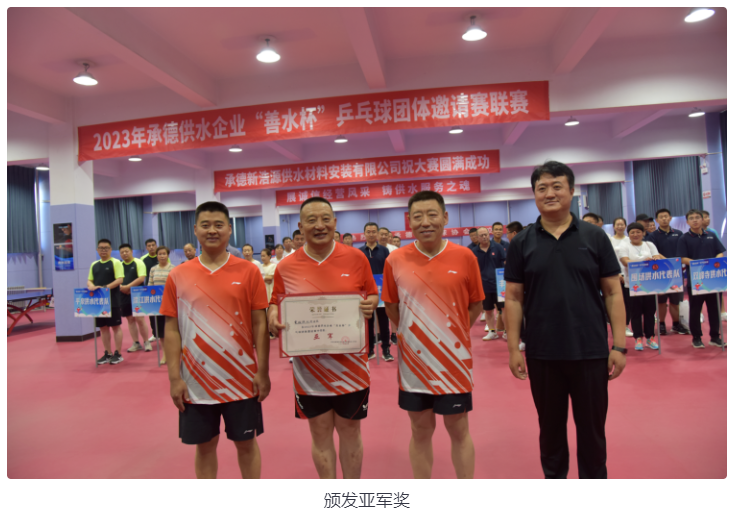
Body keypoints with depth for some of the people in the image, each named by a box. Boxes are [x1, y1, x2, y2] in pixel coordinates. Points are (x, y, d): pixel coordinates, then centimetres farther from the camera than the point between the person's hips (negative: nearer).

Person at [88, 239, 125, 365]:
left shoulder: (116, 263, -4)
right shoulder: (94, 265, 13)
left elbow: (120, 279, -12)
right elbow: (89, 280, 16)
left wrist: (105, 287, -23)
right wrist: (91, 286, -8)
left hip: (112, 300, -6)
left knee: (116, 326, 1)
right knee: (103, 327, 9)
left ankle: (118, 354, 8)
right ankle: (107, 354, 18)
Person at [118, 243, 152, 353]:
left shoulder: (138, 263, -3)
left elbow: (141, 278, -13)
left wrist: (127, 287, -16)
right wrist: (121, 287, -12)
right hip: (124, 296, 5)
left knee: (140, 319, -6)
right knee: (130, 319, 8)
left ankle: (146, 342, 6)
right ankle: (136, 344, 16)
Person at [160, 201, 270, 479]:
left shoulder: (248, 272, -5)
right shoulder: (178, 276, -1)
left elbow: (259, 324, -4)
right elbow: (172, 330, 1)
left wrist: (263, 372, -6)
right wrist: (174, 378, -3)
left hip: (241, 379, -1)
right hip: (196, 381, 1)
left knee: (246, 443, 13)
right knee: (205, 445, 15)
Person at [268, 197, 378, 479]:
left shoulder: (356, 258, -2)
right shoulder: (286, 267, -1)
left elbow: (372, 294, 8)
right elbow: (275, 304, 9)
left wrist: (370, 304, -14)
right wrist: (274, 315, -13)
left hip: (350, 362, 0)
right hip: (308, 364, 1)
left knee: (350, 430, 14)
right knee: (320, 433, 14)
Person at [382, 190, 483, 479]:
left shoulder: (464, 257, -8)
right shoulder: (395, 260, -7)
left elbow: (475, 305, 4)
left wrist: (452, 333, 0)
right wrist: (414, 333, 3)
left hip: (454, 360, -1)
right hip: (413, 361, 1)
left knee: (459, 430, 13)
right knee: (420, 431, 15)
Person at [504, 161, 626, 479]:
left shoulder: (594, 237, 0)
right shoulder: (522, 243, 0)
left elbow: (613, 293, 1)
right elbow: (514, 298, 0)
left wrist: (619, 345, -4)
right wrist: (513, 348, -3)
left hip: (591, 351, 0)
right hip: (542, 354, 1)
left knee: (592, 428, 12)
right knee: (550, 427, 16)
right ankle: (554, 476, 36)